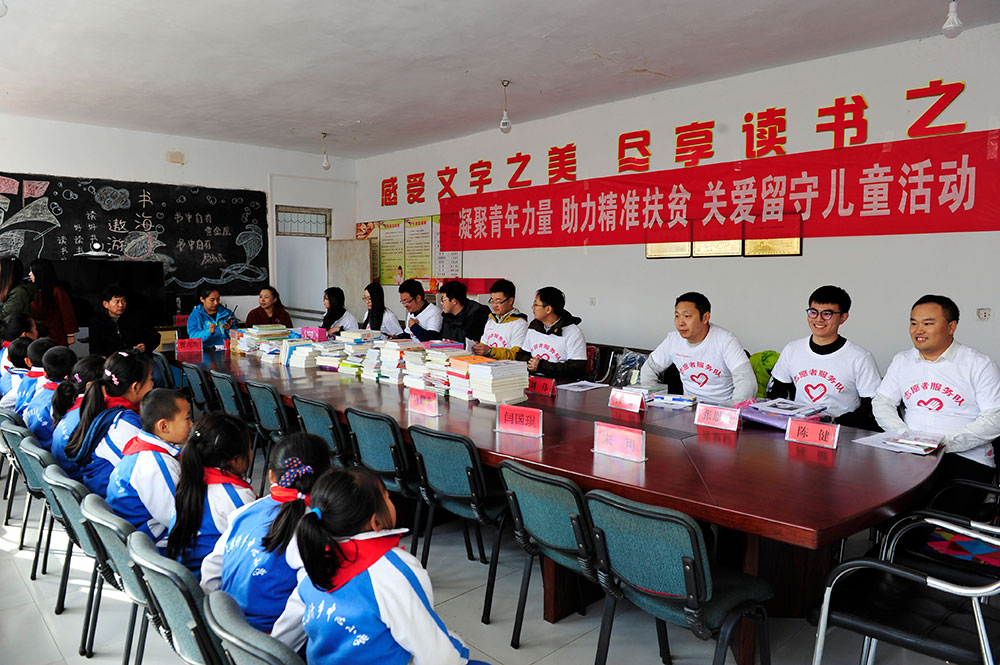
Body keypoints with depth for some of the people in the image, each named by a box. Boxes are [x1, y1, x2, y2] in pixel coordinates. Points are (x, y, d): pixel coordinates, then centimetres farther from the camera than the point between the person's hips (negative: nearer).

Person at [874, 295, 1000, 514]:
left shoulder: (980, 364, 2)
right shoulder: (902, 361, 16)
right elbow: (882, 403, 12)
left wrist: (946, 442, -16)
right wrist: (905, 435, -7)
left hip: (966, 458, -3)